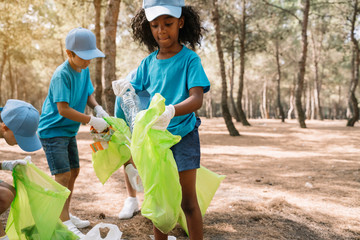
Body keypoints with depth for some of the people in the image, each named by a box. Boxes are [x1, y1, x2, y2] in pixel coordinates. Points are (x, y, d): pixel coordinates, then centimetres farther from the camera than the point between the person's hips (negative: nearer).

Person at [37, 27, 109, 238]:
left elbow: (88, 93, 10)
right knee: (63, 175, -10)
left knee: (74, 172, 15)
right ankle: (64, 223, -1)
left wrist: (98, 107, -11)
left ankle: (66, 215, 29)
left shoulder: (84, 69, 1)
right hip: (52, 131, -9)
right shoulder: (62, 75, -24)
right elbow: (63, 109, -27)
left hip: (69, 131, 9)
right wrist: (92, 121, -25)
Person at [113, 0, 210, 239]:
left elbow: (197, 98, -23)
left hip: (183, 135, -5)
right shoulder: (148, 63, 3)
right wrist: (127, 89, -19)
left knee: (188, 201, 2)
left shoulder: (189, 59, -11)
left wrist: (171, 111, -42)